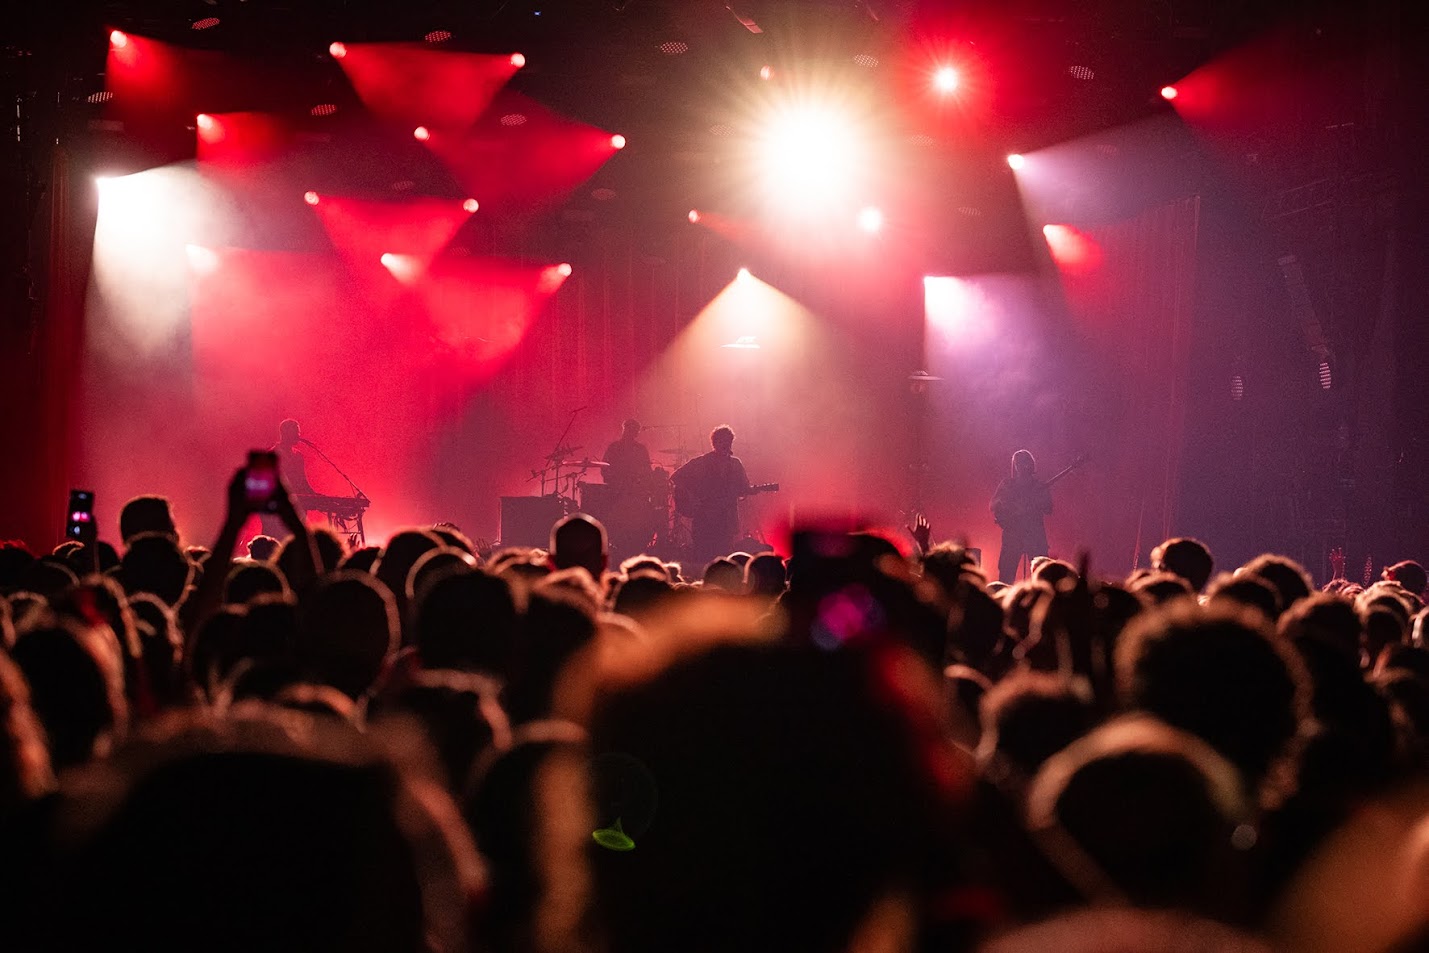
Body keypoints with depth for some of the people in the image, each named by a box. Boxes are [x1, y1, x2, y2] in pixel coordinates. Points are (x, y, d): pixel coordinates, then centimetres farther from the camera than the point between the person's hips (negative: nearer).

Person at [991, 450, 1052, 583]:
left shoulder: (1040, 487, 10)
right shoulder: (1006, 485, 12)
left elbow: (1048, 510, 4)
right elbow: (993, 507, 10)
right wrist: (1000, 501, -11)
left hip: (1035, 533, 0)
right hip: (1012, 533, 0)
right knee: (1006, 573, -6)